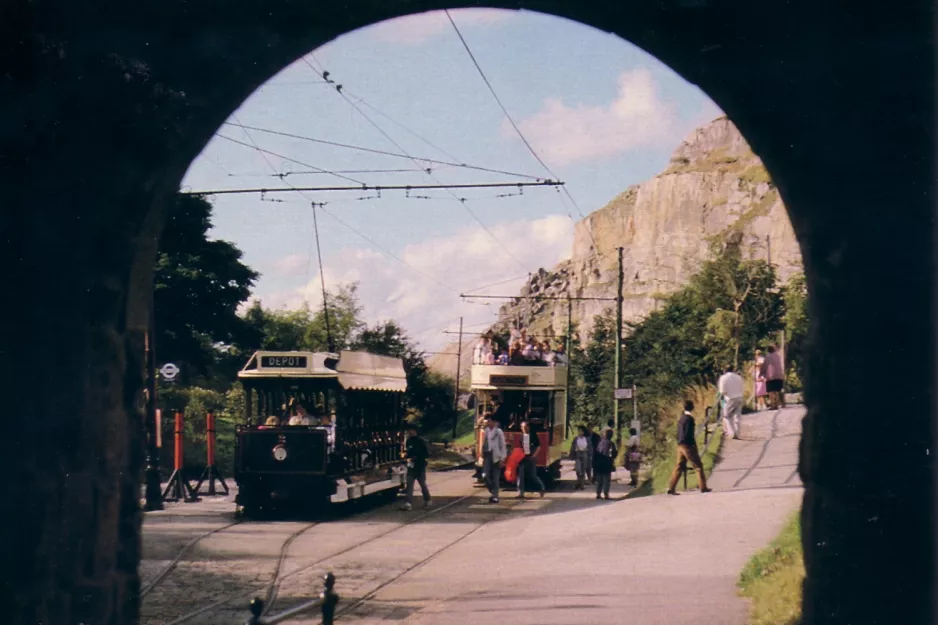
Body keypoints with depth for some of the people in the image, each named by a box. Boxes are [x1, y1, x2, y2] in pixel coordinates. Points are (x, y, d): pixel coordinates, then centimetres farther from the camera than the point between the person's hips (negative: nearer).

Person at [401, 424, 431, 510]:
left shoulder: (421, 441, -11)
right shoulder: (409, 441, 8)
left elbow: (427, 454, -11)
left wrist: (416, 457, -20)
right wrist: (406, 454, -3)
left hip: (420, 467, -5)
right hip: (411, 466, 5)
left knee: (423, 484, 8)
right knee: (409, 485, -7)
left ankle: (427, 501, 28)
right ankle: (408, 503, -14)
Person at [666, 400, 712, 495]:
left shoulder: (681, 418, 11)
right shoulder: (689, 419, -15)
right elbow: (689, 434, -19)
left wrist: (680, 442, 18)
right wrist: (694, 444, -10)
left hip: (680, 445, 8)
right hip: (688, 445, -8)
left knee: (679, 467, 8)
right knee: (698, 466, 2)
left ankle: (671, 488, 3)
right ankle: (703, 487, 5)